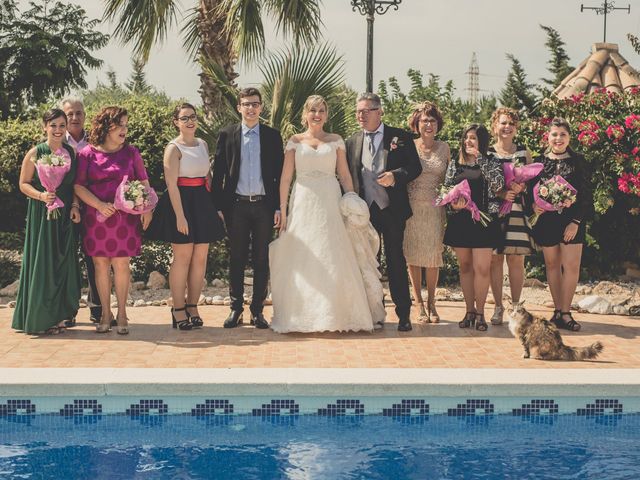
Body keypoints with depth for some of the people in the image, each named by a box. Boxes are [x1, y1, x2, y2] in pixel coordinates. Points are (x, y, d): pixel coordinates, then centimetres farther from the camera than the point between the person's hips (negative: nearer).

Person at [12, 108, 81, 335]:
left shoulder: (71, 152, 8)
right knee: (42, 263, -3)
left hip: (65, 216, 4)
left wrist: (75, 206, -1)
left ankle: (58, 315, 14)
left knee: (63, 263, 5)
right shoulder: (35, 153, -4)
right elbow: (24, 184, -2)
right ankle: (40, 318, 5)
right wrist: (41, 195, -19)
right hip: (41, 215, -4)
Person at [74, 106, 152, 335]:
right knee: (101, 265, 4)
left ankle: (121, 314, 9)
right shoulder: (87, 153, 1)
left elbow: (143, 182, 10)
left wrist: (147, 208, -3)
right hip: (96, 217, 0)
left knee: (121, 265, -1)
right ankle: (105, 313, 13)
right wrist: (100, 205, -12)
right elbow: (78, 186, -1)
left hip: (125, 217, 0)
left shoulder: (131, 152, 7)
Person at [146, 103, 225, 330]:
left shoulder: (203, 144, 13)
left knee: (200, 258, 6)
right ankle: (178, 310, 5)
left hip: (203, 204, 6)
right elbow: (172, 184, -13)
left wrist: (214, 205, 10)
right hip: (181, 203, -6)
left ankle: (193, 307, 15)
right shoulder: (174, 148, -7)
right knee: (182, 258, -3)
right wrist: (180, 216, -19)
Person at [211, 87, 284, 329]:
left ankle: (257, 309, 13)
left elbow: (280, 173, 5)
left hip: (264, 205, 0)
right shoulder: (227, 135, 5)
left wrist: (279, 207, -2)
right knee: (237, 258, 6)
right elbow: (218, 172, 4)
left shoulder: (273, 135, 6)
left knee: (262, 259, 5)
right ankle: (236, 307, 14)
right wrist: (218, 206, -2)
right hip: (236, 205, 0)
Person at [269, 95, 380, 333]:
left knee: (332, 260, -3)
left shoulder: (336, 141, 10)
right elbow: (286, 178, 4)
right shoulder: (295, 141, 7)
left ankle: (336, 316, 3)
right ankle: (302, 316, 6)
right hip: (303, 204, 0)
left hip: (330, 206, 0)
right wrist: (282, 210, -2)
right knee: (303, 259, 0)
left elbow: (345, 175, 8)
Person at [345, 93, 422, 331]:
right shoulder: (352, 142, 10)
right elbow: (347, 176, 12)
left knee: (396, 260, 0)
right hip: (364, 211, 3)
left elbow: (415, 167, -2)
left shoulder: (401, 138, 1)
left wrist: (396, 176, -20)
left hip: (392, 210, -3)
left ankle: (403, 314, 7)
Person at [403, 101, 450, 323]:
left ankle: (431, 303, 16)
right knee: (414, 257, 1)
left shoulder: (443, 148, 8)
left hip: (435, 209, 2)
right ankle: (419, 304, 10)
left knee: (433, 256, 4)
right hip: (412, 208, -2)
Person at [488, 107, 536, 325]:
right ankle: (498, 307, 7)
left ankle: (516, 306, 7)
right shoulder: (486, 153, 6)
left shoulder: (524, 152, 12)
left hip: (517, 211, 1)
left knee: (516, 258, -2)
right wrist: (500, 193, -15)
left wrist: (521, 187, -9)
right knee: (495, 258, -1)